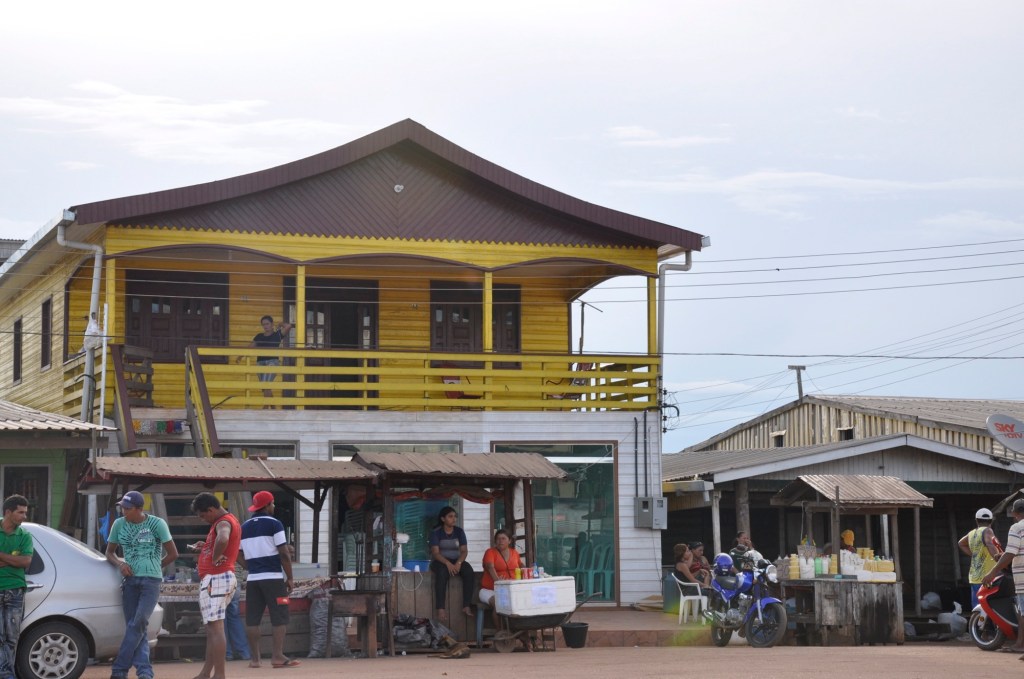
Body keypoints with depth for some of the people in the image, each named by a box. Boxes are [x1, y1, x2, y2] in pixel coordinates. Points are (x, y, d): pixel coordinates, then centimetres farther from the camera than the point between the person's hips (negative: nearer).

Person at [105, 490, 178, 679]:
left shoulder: (157, 524, -3)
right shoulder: (119, 524, 7)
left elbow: (173, 554, 2)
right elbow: (110, 552, 17)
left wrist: (152, 568, 6)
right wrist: (120, 564, -3)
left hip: (151, 580, -4)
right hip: (130, 580, 4)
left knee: (138, 624, -14)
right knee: (133, 626, -3)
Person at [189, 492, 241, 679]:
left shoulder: (223, 522, -13)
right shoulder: (229, 520, 19)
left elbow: (222, 539, -37)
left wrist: (215, 558, -23)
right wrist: (205, 548, 15)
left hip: (216, 579, -11)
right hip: (225, 577, 11)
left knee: (215, 628, -13)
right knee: (212, 628, 14)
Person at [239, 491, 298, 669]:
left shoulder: (244, 527, 11)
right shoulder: (274, 524, -5)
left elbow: (243, 557, 14)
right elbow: (284, 554, -9)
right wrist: (290, 578, -3)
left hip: (253, 578, 5)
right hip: (273, 578, -5)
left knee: (252, 618, 6)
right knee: (279, 617, -2)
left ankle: (255, 658, 5)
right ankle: (278, 656, -8)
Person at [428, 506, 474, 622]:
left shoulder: (459, 532, 7)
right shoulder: (436, 533, -3)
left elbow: (464, 550, 0)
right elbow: (435, 552, -13)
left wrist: (459, 562, -22)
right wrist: (447, 563, -30)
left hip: (456, 561, 4)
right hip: (440, 561, -3)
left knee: (468, 571, -29)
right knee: (442, 572, -39)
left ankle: (466, 606, -31)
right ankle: (440, 609, -45)